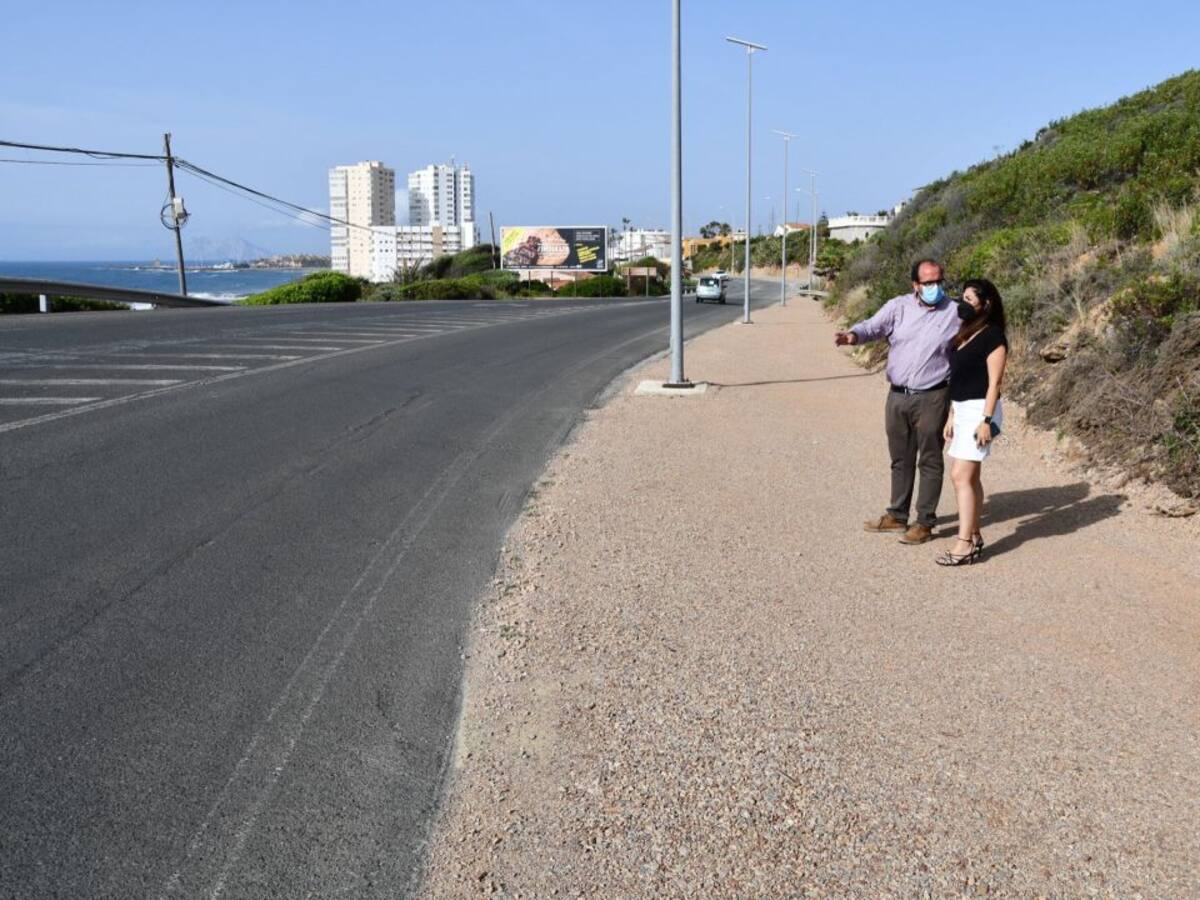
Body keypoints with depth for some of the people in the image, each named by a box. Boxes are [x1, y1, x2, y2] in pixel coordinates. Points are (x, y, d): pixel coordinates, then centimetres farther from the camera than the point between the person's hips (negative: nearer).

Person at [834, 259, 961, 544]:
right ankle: (897, 517, 27)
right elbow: (873, 327, -9)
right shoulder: (898, 306, 3)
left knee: (929, 461, 3)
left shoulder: (955, 314, -1)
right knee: (900, 459, 15)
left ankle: (925, 523, 12)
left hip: (931, 398, -3)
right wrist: (853, 335, -32)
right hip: (897, 396, 3)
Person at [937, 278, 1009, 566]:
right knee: (969, 477, 12)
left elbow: (994, 382, -14)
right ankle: (974, 536, 20)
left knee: (961, 476, -12)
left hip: (980, 410, -9)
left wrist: (986, 420, -19)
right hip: (962, 409, 9)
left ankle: (964, 544, -9)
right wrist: (951, 415, 16)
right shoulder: (963, 333, 13)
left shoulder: (993, 337, -11)